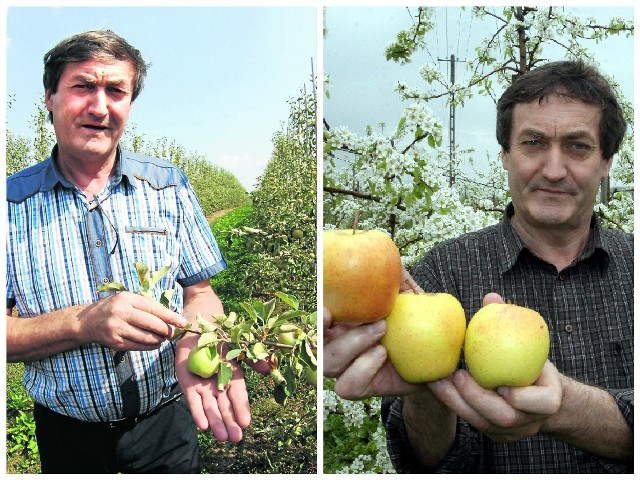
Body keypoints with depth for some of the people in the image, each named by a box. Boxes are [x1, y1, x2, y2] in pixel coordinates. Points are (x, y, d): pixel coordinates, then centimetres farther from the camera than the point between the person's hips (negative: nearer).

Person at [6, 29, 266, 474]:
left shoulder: (168, 186, -4)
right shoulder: (13, 202, -8)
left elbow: (199, 293, -4)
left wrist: (194, 340, -26)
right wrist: (84, 323, -29)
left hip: (167, 422, 1)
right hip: (68, 434, 0)